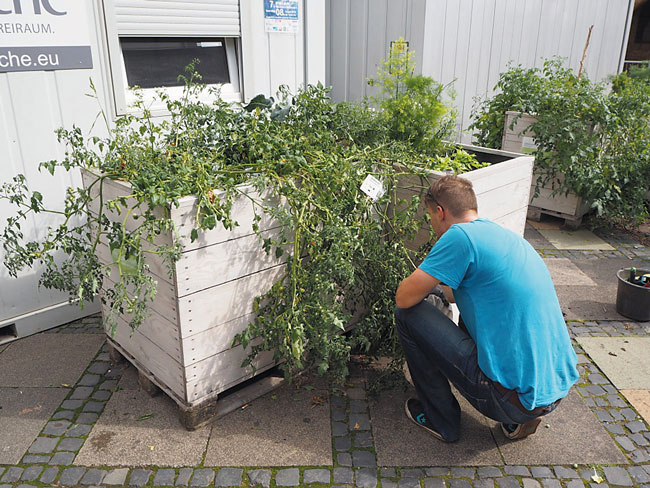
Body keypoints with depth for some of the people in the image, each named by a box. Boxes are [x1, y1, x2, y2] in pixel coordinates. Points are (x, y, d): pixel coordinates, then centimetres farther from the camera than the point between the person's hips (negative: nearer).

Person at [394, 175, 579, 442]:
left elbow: (404, 298, -11)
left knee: (408, 314, -3)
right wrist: (435, 285, 38)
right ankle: (521, 417, 20)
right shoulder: (508, 236, 14)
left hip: (514, 395, -9)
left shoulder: (460, 236, -14)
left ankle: (442, 420, 13)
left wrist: (423, 283, 11)